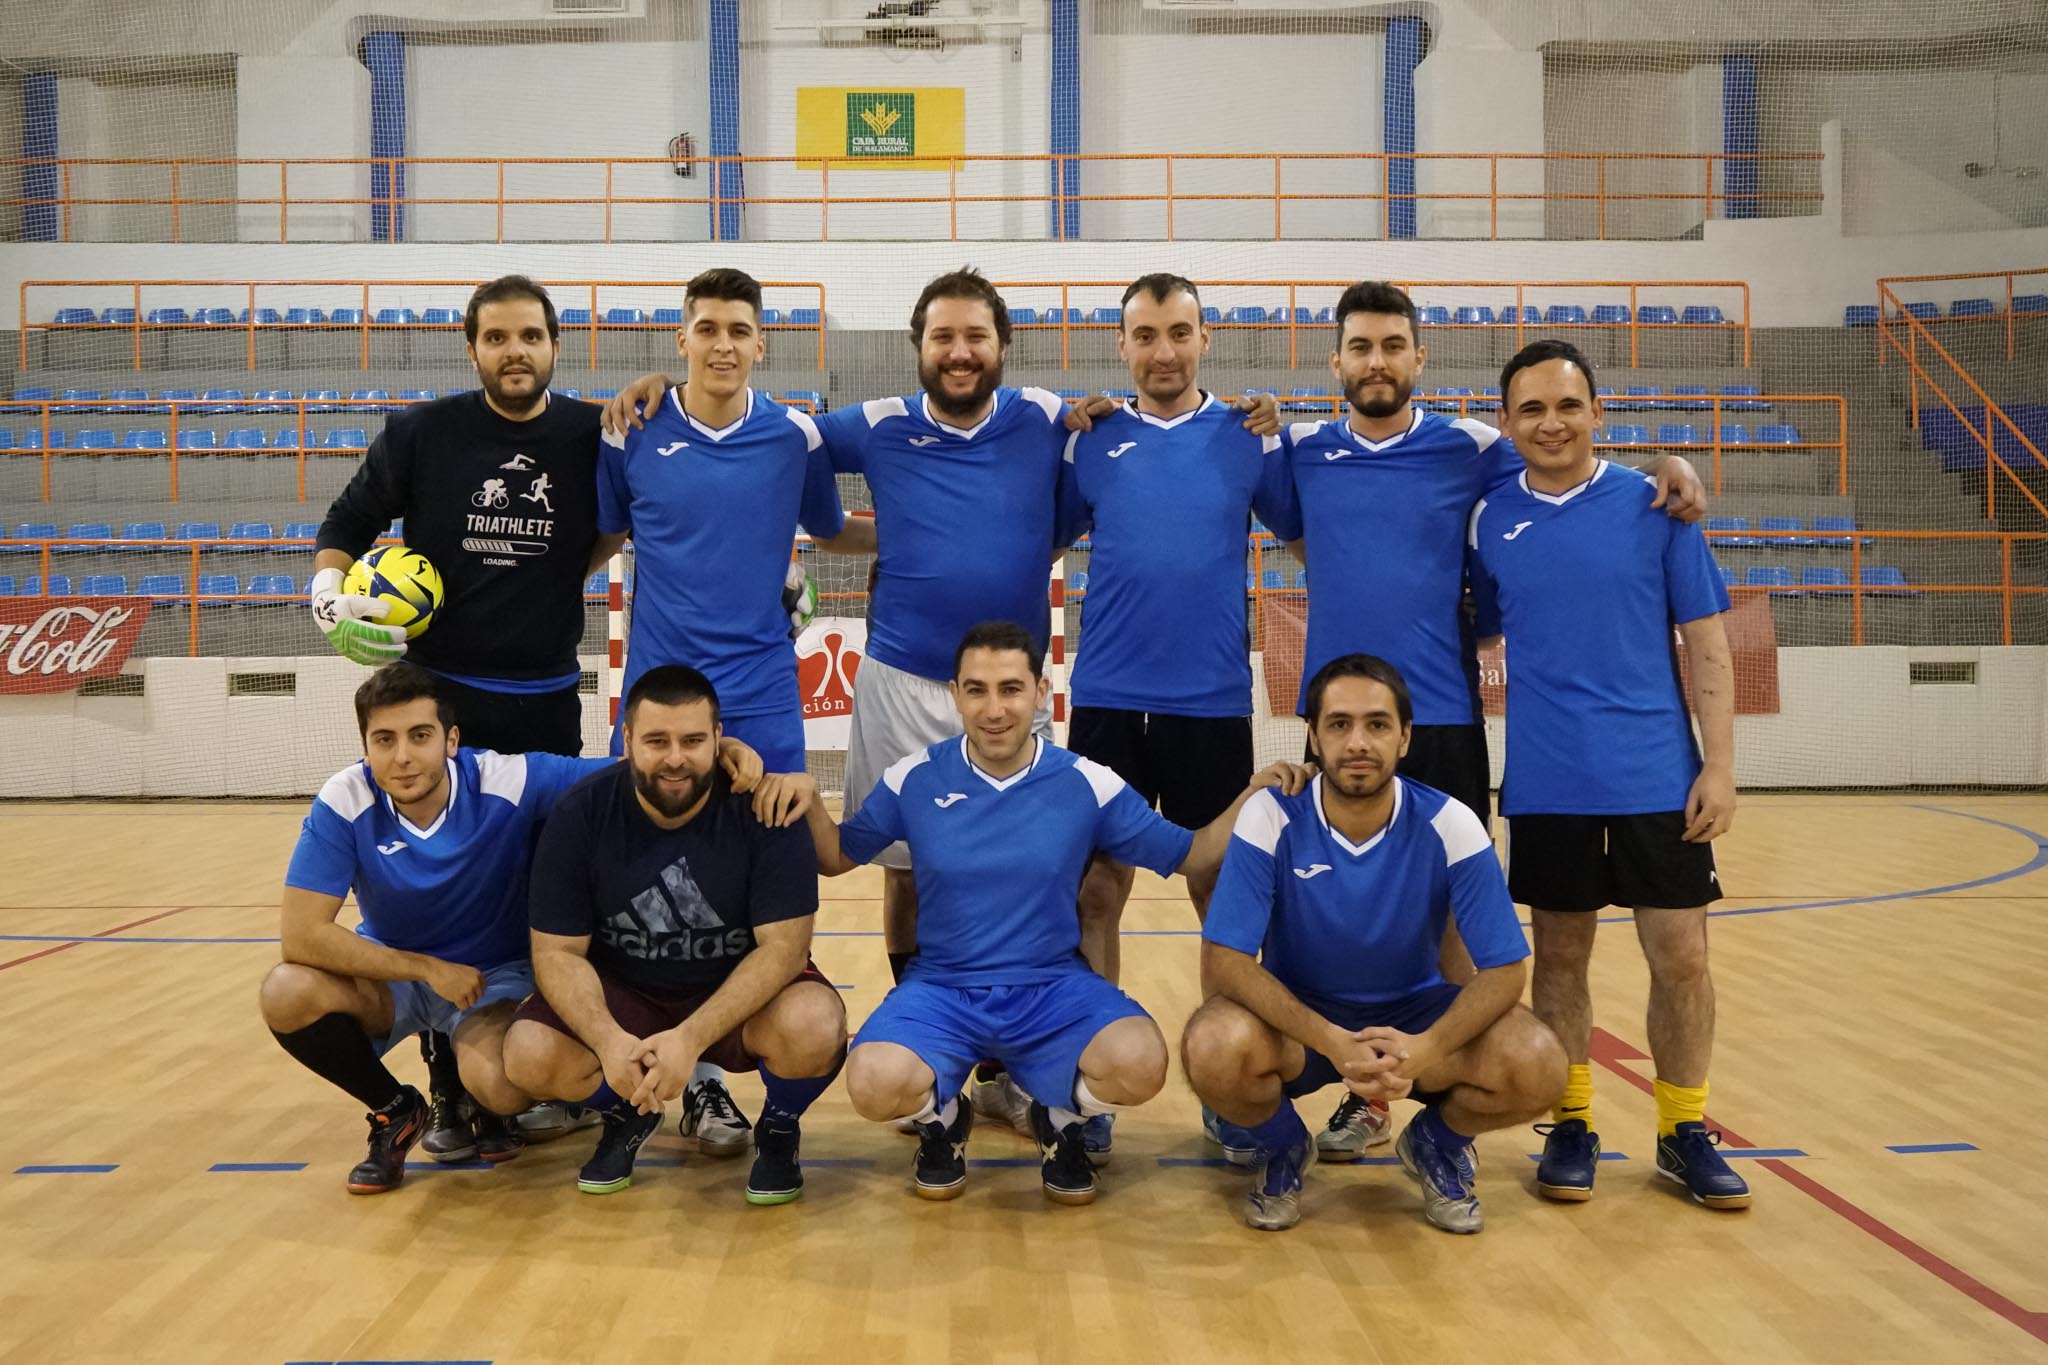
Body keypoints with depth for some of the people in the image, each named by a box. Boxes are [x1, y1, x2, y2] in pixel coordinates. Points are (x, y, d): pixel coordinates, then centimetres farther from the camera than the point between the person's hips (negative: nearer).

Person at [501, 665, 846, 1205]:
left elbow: (783, 946, -21)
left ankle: (778, 1132, 3)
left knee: (814, 1029, -34)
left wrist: (691, 1038, -34)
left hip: (744, 996, -2)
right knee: (530, 1056, -25)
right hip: (623, 992, 2)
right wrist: (608, 1039, -30)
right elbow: (558, 952, -11)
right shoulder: (581, 815, -12)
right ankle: (627, 1115, 11)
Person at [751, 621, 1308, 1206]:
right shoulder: (915, 779, -2)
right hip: (940, 988, 0)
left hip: (1055, 988, 0)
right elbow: (837, 857, 11)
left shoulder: (1087, 784, -2)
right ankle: (943, 1119, 10)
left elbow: (1188, 855, 7)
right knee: (876, 1084, -31)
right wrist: (808, 802, -9)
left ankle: (1059, 1117, 9)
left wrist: (1252, 796, -9)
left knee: (1139, 1064, -30)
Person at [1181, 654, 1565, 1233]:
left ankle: (1437, 1145, 10)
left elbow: (1503, 969, -15)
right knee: (1214, 1051, -34)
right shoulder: (1271, 818, -18)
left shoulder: (1450, 826, -16)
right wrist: (1331, 1042, -35)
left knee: (1537, 1068, -27)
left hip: (1415, 1013, 1)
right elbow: (1225, 961, -21)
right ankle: (1283, 1149, 3)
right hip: (1296, 1017, -1)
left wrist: (1426, 1049, -34)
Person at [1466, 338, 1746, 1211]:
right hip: (1546, 785, 1)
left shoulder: (1655, 506, 0)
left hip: (1658, 777, -1)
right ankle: (1570, 1125, 24)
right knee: (1559, 955, 9)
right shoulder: (1488, 521, 3)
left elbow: (1706, 644, 1)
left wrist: (1719, 764, -6)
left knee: (1680, 958, 3)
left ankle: (1684, 1131, 21)